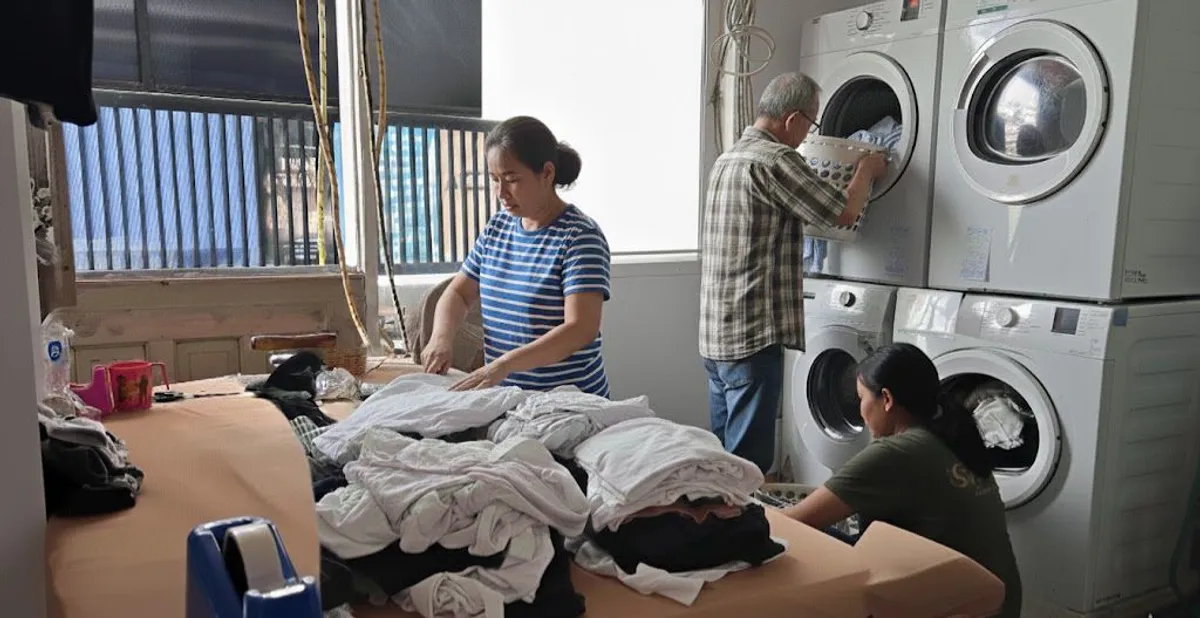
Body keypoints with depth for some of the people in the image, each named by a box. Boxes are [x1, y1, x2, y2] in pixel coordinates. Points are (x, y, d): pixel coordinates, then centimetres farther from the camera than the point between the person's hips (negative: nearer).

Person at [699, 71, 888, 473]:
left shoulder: (728, 159, 14)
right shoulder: (774, 159, -15)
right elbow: (844, 213, -10)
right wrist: (866, 171, 8)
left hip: (715, 334, 10)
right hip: (753, 334, -9)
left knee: (723, 452, 18)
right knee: (748, 464, -1)